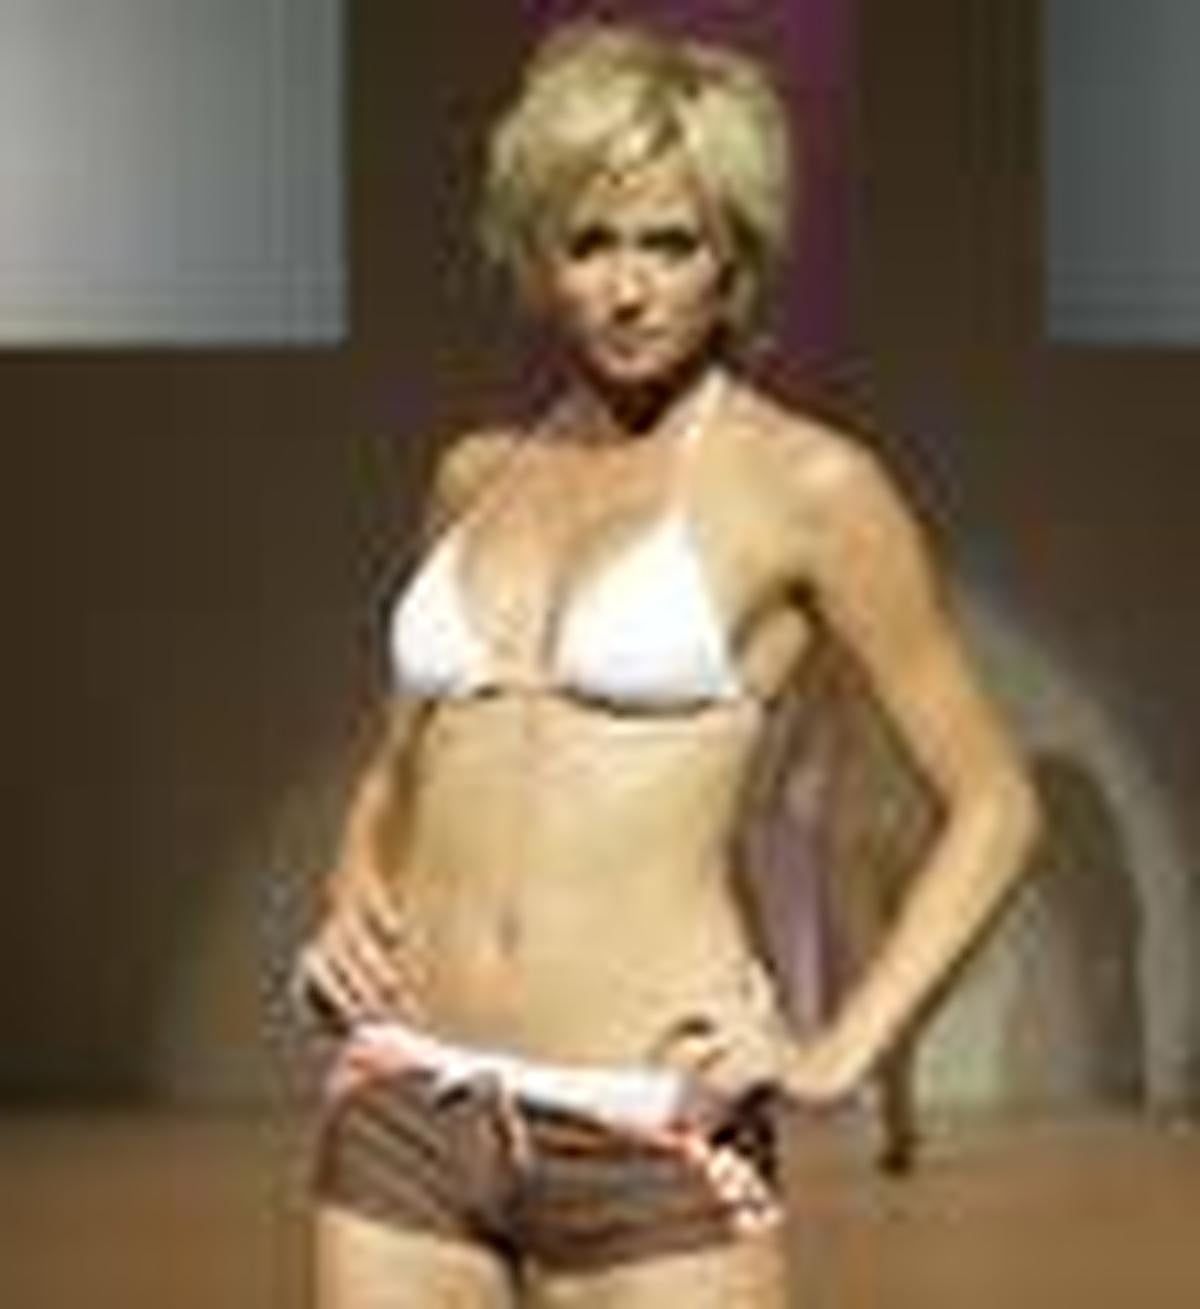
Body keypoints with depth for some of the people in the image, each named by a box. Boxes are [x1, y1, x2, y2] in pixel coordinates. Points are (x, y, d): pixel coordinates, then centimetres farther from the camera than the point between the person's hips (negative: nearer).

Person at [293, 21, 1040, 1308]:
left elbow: (990, 801, 2)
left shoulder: (806, 486, -3)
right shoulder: (476, 476, 11)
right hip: (407, 1106, 4)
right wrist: (346, 903, 7)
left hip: (649, 1131, -4)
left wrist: (839, 1052, -6)